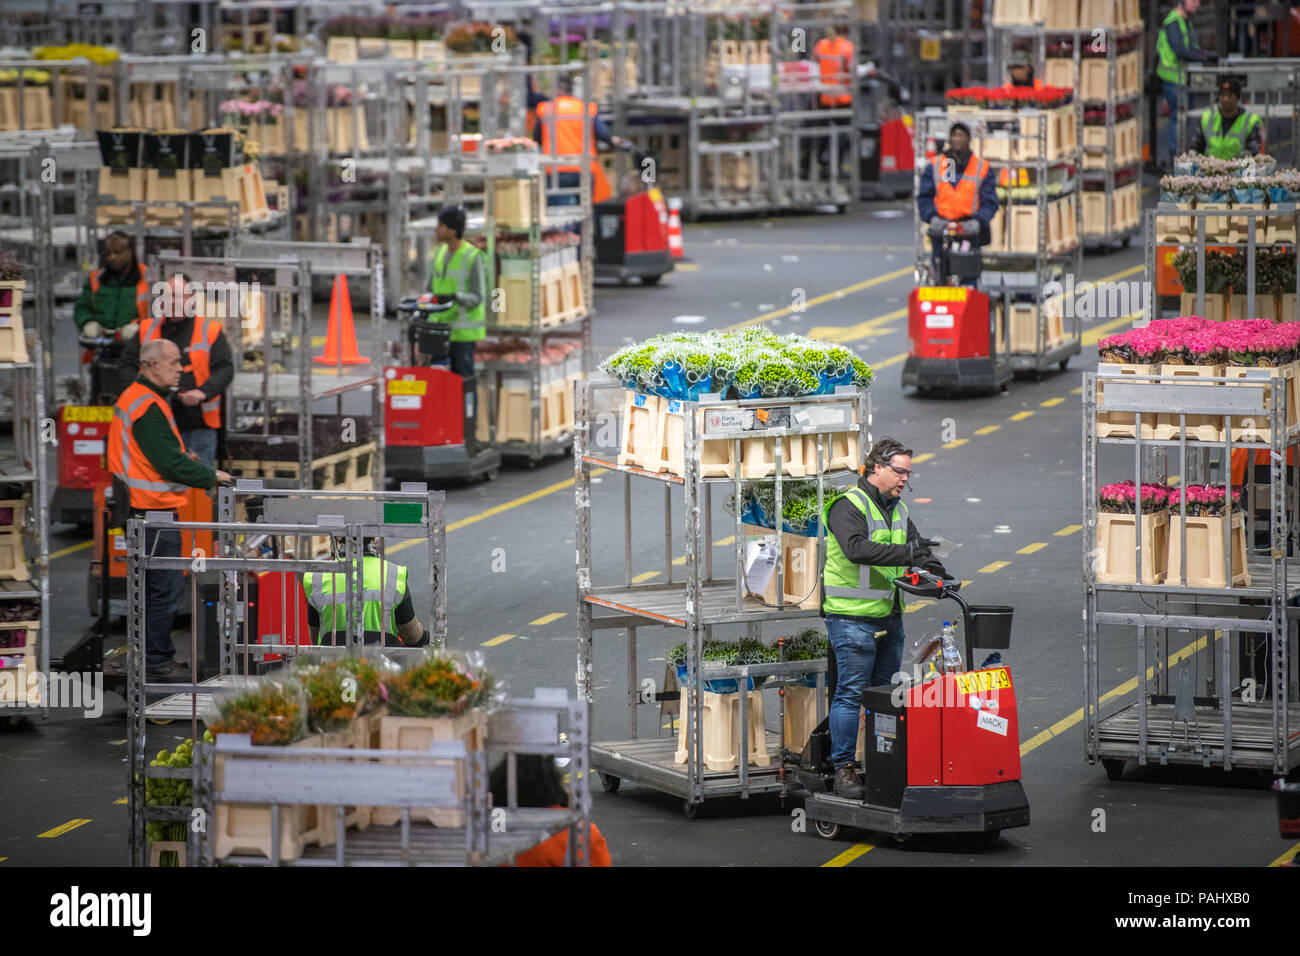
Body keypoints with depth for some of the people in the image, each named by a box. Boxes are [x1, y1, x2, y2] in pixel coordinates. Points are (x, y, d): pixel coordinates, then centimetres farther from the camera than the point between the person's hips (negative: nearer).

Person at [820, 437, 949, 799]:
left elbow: (916, 549, 12)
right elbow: (857, 548, -27)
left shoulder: (897, 510, 15)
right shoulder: (848, 506, -12)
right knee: (850, 694, -6)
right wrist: (908, 554, -32)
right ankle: (844, 769, -2)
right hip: (852, 617, -8)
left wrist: (937, 573, -10)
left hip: (889, 617, 8)